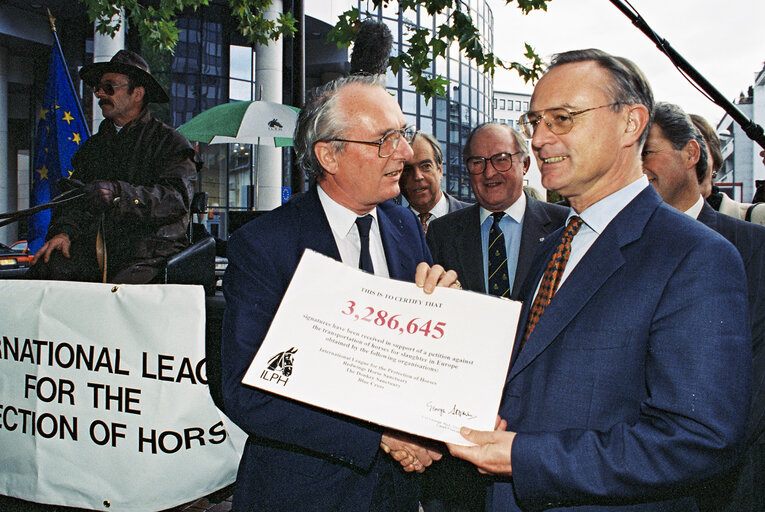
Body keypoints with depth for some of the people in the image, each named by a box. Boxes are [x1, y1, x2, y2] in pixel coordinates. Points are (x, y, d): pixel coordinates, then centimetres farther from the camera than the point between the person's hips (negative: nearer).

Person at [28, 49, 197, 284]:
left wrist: (120, 194, -25)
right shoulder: (93, 146, 24)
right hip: (96, 247, 5)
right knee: (44, 269, -21)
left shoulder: (170, 142, 5)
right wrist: (64, 230, -5)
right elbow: (73, 200, 18)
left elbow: (176, 199, -11)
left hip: (151, 248, -5)